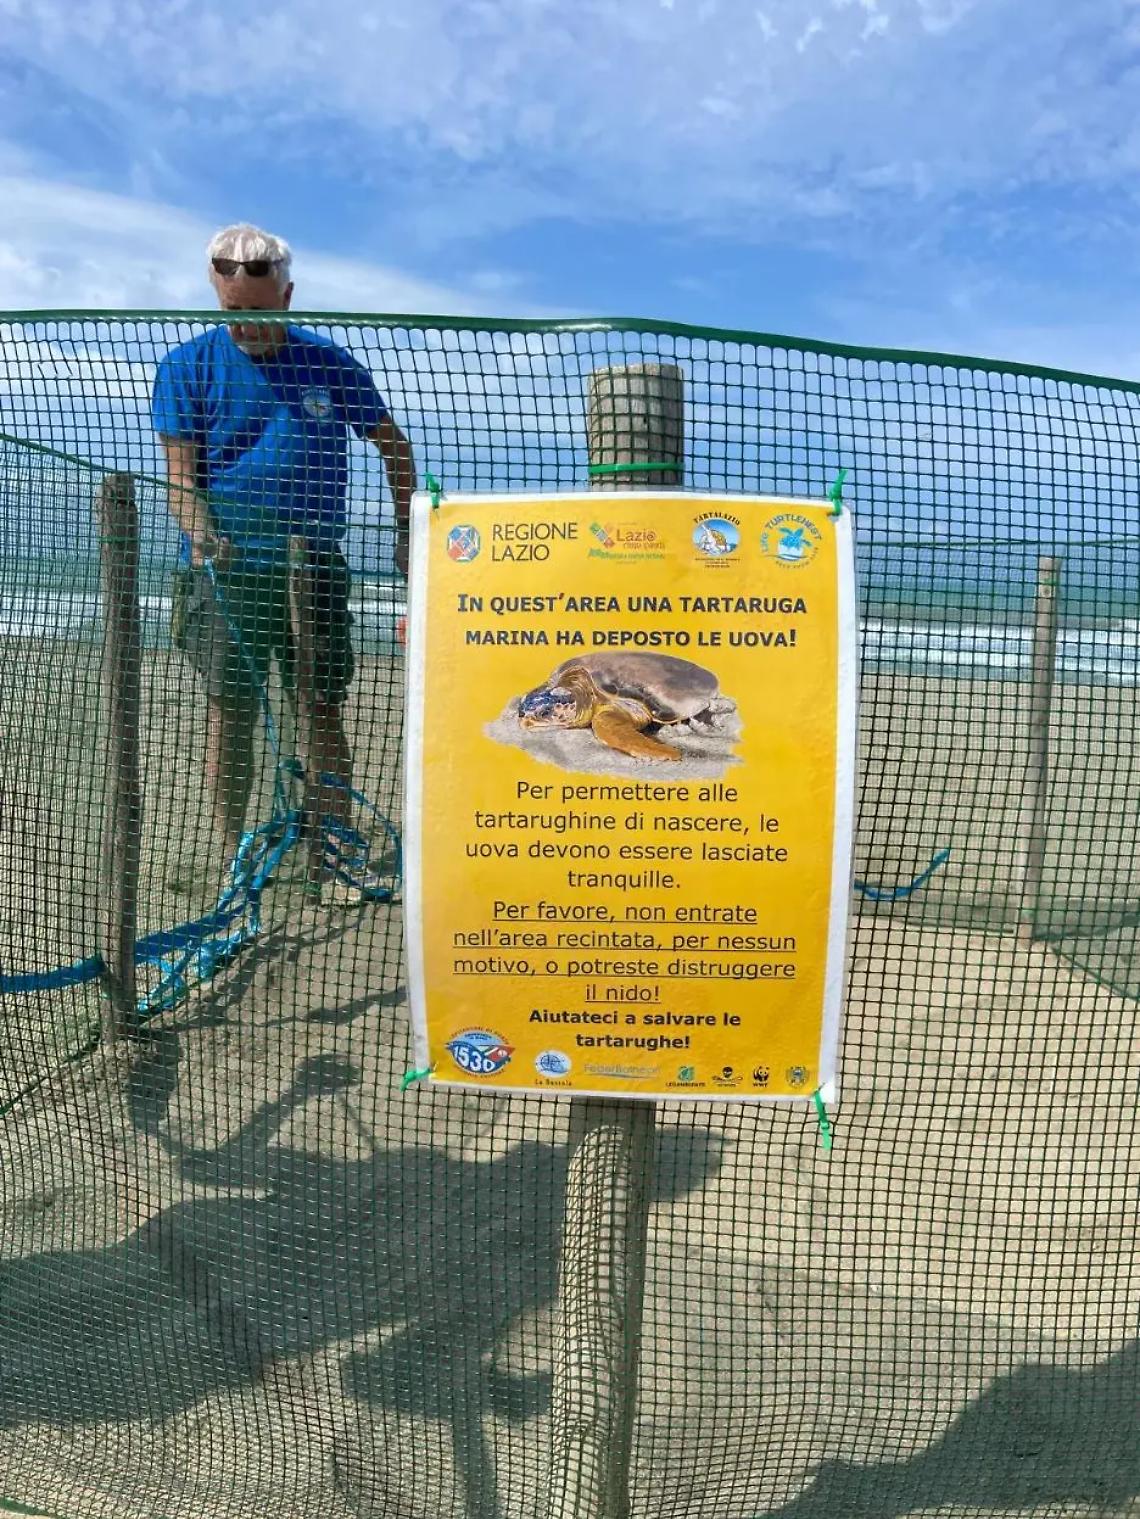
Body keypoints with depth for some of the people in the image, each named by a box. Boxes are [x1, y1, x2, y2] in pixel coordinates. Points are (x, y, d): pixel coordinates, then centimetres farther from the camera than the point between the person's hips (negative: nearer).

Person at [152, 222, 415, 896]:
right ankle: (235, 860, 13)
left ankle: (330, 861, 6)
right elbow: (180, 474, -1)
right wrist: (202, 535, -20)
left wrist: (408, 533, 12)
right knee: (230, 713, 2)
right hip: (225, 569, 0)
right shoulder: (187, 367, 6)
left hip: (314, 567, 1)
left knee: (323, 713, -1)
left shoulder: (330, 364, 8)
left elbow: (393, 442, 17)